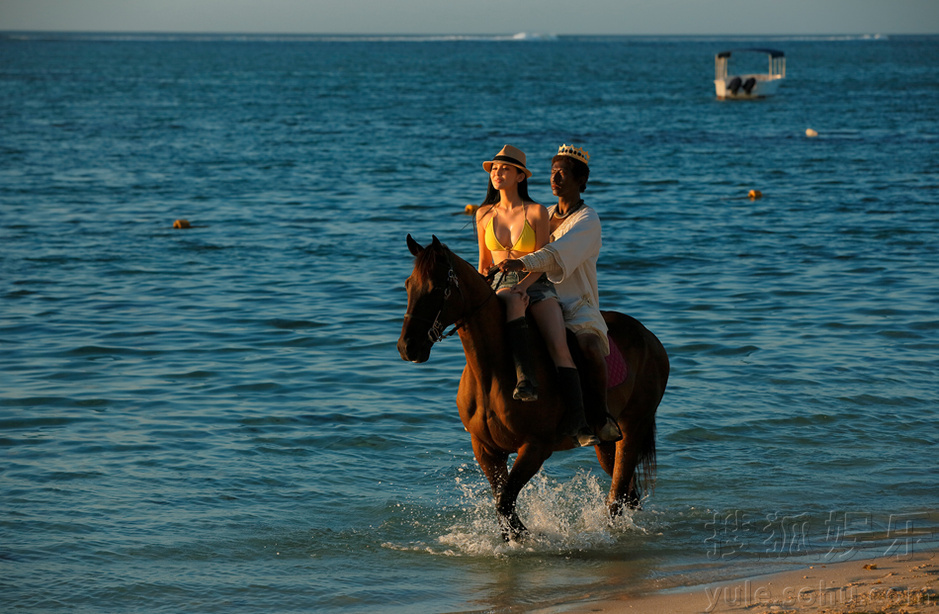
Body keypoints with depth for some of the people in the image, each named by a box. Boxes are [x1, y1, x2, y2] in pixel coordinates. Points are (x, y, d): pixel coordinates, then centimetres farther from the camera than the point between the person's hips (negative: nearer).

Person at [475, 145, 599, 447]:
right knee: (514, 302, -39)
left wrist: (522, 286, -18)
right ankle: (524, 379, -54)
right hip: (500, 286, 1)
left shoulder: (537, 213, 1)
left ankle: (577, 422, -33)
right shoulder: (484, 215, 12)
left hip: (536, 285, -1)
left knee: (559, 346, -24)